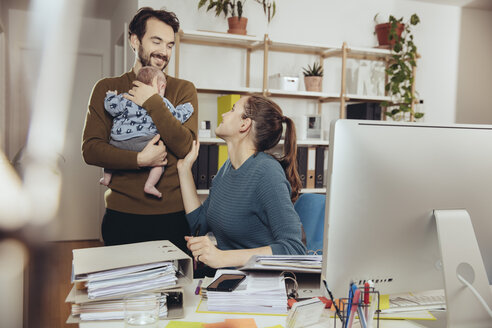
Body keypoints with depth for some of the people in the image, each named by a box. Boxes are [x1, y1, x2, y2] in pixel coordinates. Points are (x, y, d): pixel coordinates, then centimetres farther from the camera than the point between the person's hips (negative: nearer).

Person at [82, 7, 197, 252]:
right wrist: (139, 159, -15)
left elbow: (186, 147, -9)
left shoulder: (184, 89, 4)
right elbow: (90, 149, -3)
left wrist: (152, 102, -13)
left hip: (173, 215, 0)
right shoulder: (107, 89, 6)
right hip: (122, 215, 0)